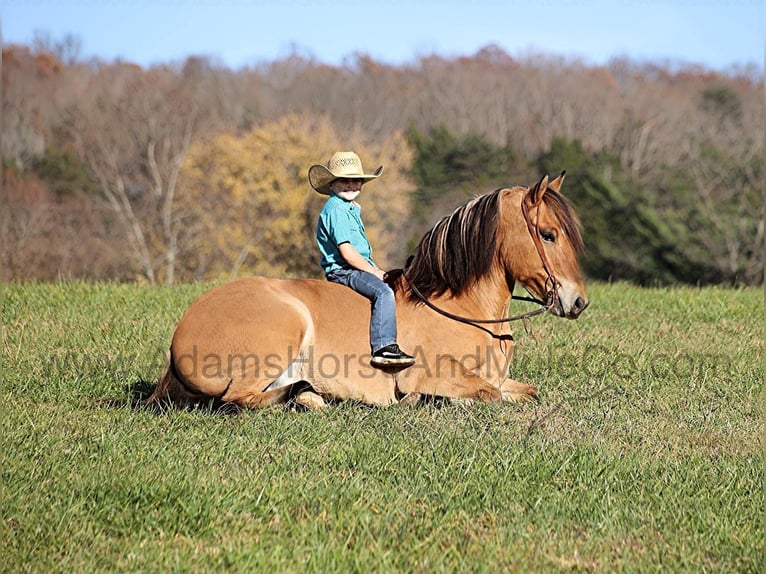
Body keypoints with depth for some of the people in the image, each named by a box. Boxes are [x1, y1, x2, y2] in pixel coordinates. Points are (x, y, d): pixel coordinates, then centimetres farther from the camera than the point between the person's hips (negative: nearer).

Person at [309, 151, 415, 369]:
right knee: (384, 292, -31)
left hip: (359, 268, 11)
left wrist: (376, 269, 9)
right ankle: (383, 348, -38)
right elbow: (346, 252, -21)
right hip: (342, 271, -11)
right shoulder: (335, 210, -14)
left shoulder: (351, 209, 19)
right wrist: (374, 271, -14)